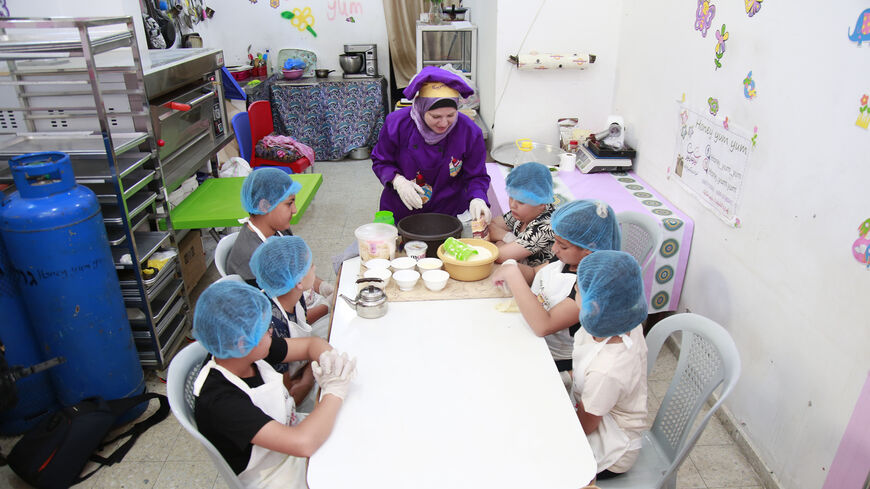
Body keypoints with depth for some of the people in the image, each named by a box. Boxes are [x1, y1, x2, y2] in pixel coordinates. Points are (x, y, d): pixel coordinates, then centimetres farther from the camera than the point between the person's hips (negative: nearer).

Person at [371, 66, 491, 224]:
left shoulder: (470, 132, -17)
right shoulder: (396, 123, -18)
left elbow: (476, 176, -7)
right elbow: (380, 161, -4)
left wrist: (477, 199, -28)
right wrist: (397, 180, -24)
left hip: (449, 213, 0)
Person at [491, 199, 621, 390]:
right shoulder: (567, 259, -6)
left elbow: (543, 326, -37)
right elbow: (534, 274, 14)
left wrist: (513, 274, -33)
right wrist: (513, 266, -10)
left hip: (554, 361, -8)